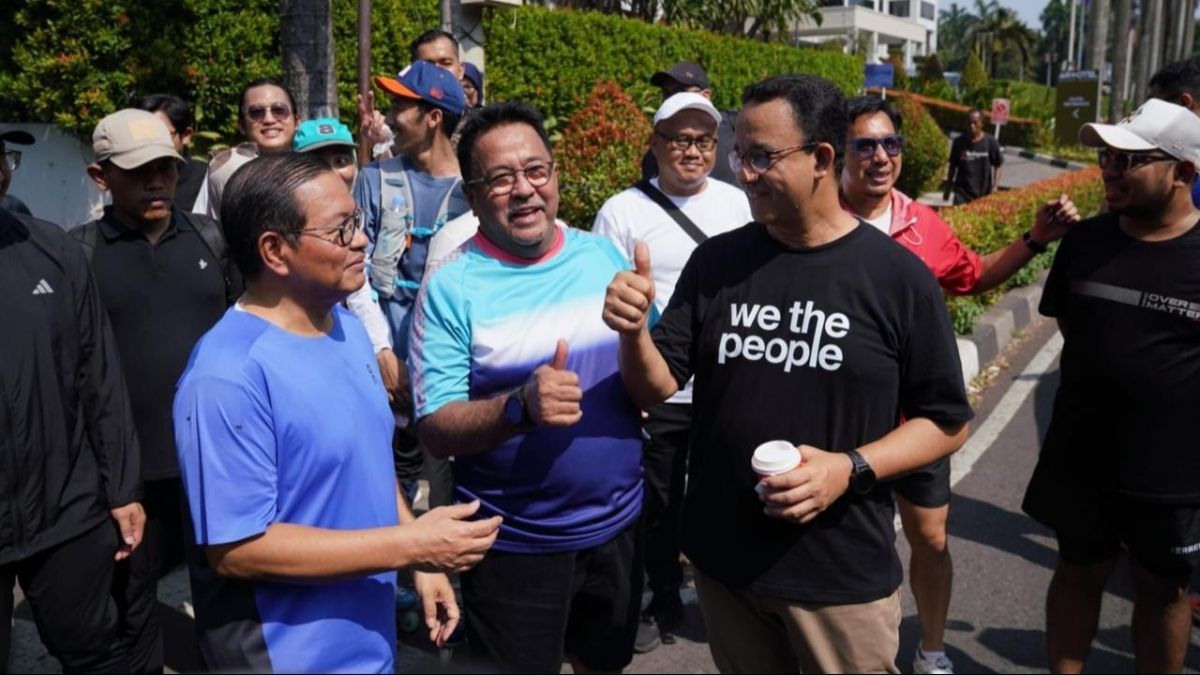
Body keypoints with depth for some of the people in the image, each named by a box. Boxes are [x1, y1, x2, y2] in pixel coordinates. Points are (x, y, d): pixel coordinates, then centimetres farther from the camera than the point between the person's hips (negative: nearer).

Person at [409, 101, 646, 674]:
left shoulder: (604, 256, -1)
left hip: (617, 526, 4)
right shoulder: (451, 287, -13)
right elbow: (434, 431, -15)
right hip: (513, 544, -4)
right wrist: (520, 405, -32)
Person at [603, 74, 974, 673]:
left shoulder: (897, 276, -9)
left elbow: (947, 421, -4)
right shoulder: (717, 261, -1)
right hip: (723, 560, 3)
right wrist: (634, 332, -20)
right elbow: (655, 390, 0)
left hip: (844, 574, -2)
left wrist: (852, 468, -19)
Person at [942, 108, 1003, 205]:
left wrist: (995, 186, -6)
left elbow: (997, 166, 1)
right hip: (962, 192, -1)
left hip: (983, 193, 1)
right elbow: (953, 165, 8)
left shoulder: (990, 141, -6)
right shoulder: (959, 142, -3)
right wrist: (948, 188, 11)